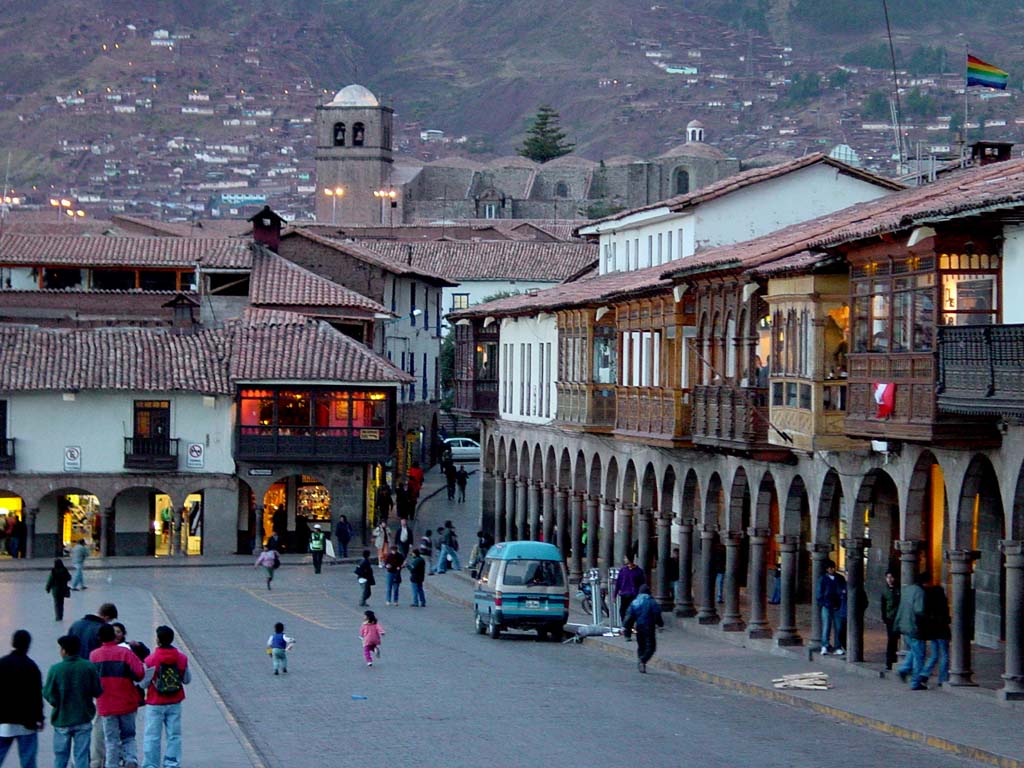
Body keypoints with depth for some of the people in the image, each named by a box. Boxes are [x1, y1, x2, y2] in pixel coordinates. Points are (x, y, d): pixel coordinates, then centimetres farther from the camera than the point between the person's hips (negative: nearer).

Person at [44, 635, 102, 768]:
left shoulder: (55, 669, -12)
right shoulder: (89, 667, -7)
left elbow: (49, 695, -11)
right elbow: (97, 691, -4)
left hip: (62, 720, -1)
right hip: (83, 720, 1)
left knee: (60, 757, 11)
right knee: (82, 756, 5)